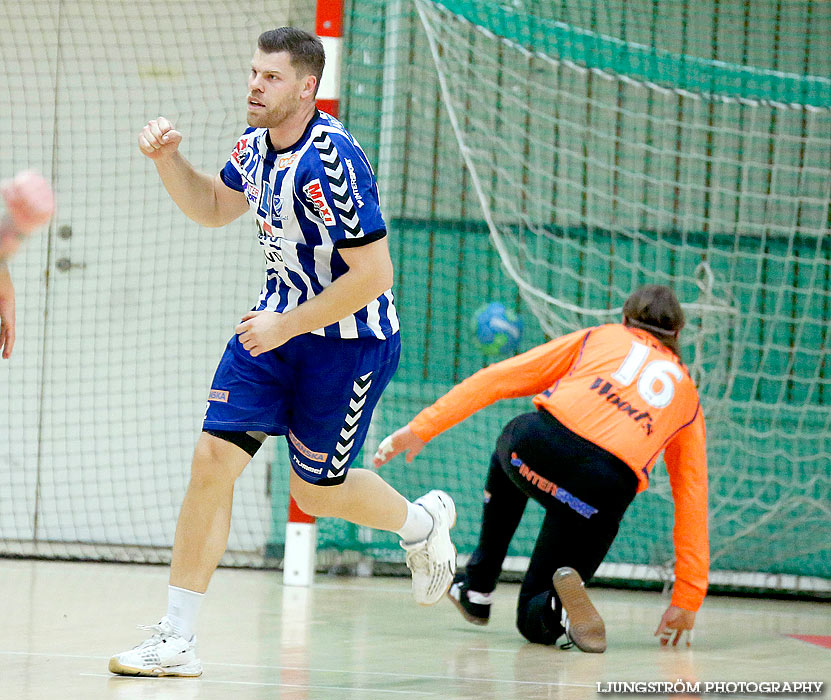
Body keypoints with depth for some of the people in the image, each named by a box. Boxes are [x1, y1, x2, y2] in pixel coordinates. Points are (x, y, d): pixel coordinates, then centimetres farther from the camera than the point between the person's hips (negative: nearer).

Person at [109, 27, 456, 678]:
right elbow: (213, 206, 21)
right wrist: (167, 157, 3)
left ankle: (422, 522, 41)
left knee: (315, 489, 7)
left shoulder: (331, 160, -26)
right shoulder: (256, 143, 0)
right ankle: (176, 640, -4)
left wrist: (287, 326, -21)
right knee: (213, 459, -7)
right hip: (277, 321, 7)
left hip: (350, 338, -7)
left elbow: (372, 274, -26)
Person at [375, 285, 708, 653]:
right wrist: (687, 601, 26)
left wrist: (422, 428, 18)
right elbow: (693, 497, 25)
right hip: (605, 491, 0)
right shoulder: (688, 393, 28)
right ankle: (560, 602, -15)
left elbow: (497, 378, 18)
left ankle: (478, 590, 39)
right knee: (534, 622, 20)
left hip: (538, 443, 0)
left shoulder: (599, 337, 26)